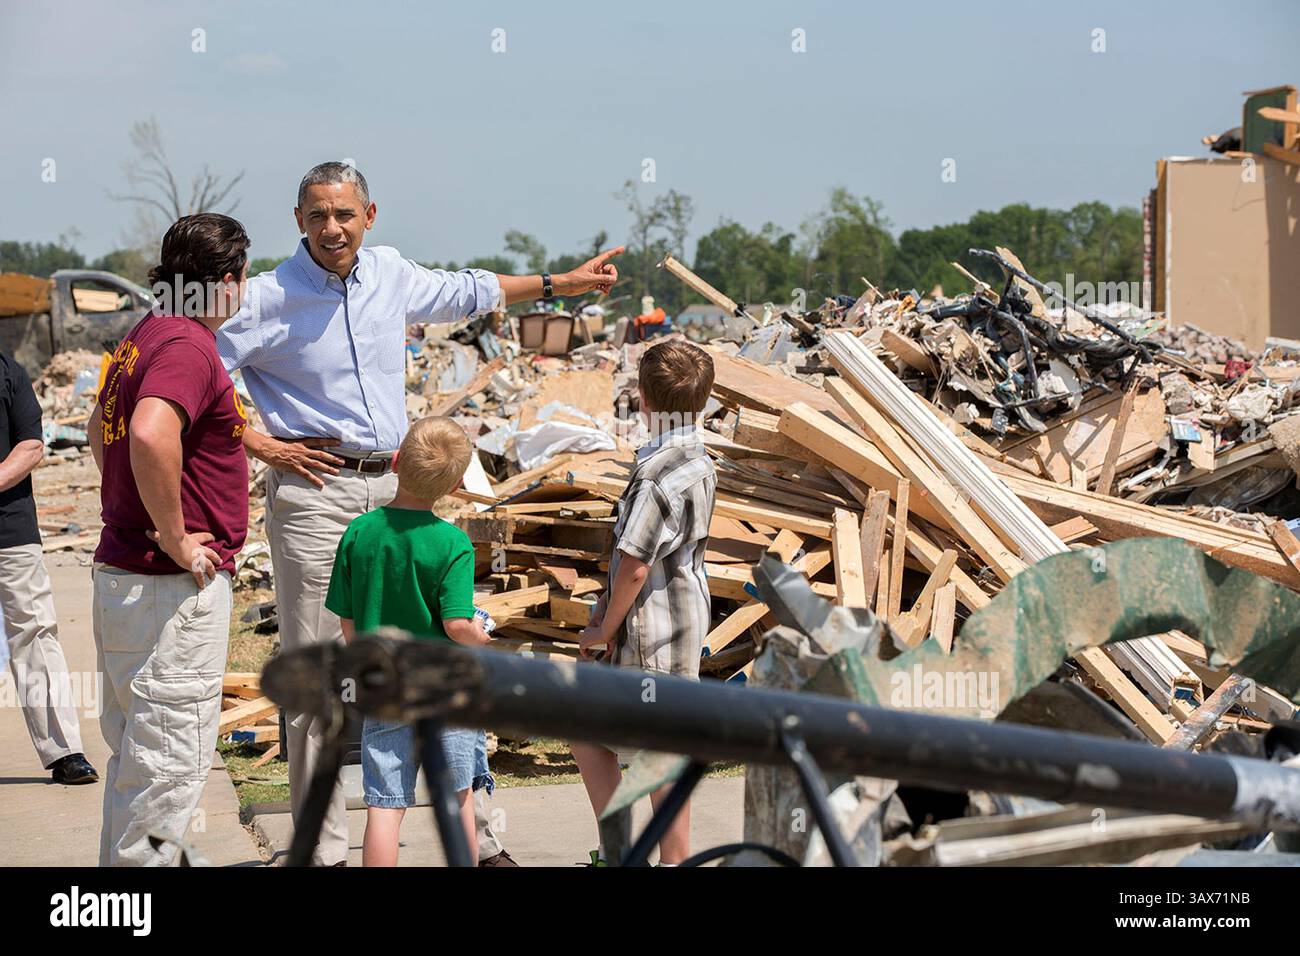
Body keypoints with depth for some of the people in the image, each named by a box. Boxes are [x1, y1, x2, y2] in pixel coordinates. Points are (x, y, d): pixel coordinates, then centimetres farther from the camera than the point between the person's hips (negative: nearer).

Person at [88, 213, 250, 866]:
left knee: (136, 750, 19)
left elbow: (100, 430, 29)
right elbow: (151, 435, -35)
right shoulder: (188, 346, -17)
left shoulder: (140, 338, 14)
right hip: (175, 589, -10)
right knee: (170, 760, -5)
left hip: (121, 565, 10)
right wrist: (175, 538, -25)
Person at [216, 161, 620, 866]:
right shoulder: (270, 298, -7)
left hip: (393, 487, 5)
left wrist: (563, 282, 35)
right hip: (313, 491, -5)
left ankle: (477, 837, 13)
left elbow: (463, 292, 29)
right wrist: (258, 444, -10)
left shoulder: (389, 272, 10)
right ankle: (322, 852, 6)